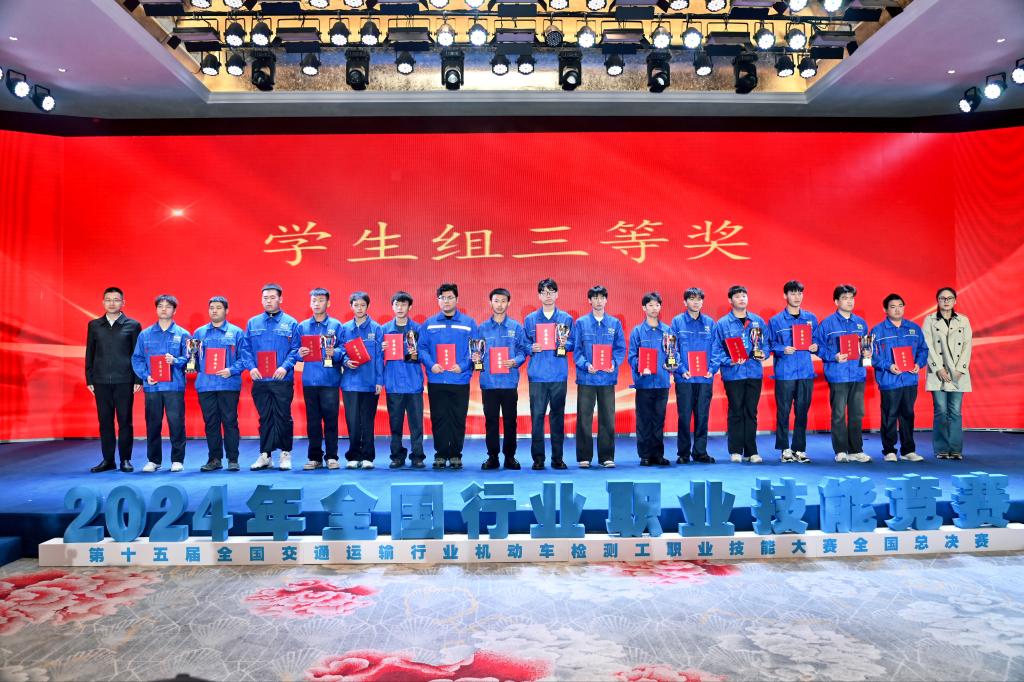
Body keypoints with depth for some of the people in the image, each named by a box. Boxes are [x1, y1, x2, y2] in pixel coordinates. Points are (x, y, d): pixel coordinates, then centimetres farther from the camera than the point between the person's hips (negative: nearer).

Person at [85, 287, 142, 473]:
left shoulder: (133, 325, 2)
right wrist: (89, 379, 7)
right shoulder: (94, 325, 11)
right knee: (105, 421, 6)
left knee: (125, 421, 1)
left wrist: (138, 380, -4)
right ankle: (108, 460, 14)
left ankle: (125, 459, 9)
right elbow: (89, 353, 12)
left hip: (124, 381, -3)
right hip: (101, 381, 3)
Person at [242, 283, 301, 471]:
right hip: (259, 380, 2)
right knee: (264, 418, 7)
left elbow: (295, 349, 0)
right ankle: (265, 455, 14)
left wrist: (285, 366, -15)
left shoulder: (290, 323, 4)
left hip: (283, 380, -2)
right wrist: (251, 367, -6)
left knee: (283, 417, 0)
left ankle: (285, 454, 11)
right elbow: (246, 349, 10)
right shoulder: (252, 323, 11)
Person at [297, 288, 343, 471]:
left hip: (330, 379, -2)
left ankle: (331, 457, 8)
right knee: (312, 420, 6)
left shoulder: (336, 325, 5)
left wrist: (334, 353, -20)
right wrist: (299, 354, -10)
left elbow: (343, 350, 0)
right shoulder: (302, 326, 12)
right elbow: (296, 351, 11)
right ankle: (314, 457, 14)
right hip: (309, 380, 2)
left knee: (331, 419, 0)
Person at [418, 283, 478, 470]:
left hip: (460, 380, -1)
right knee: (438, 419, 4)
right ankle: (440, 454, 14)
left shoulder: (469, 323, 6)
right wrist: (430, 364, -11)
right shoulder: (429, 324, 10)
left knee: (458, 419, 2)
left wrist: (463, 366, -11)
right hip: (436, 380, 1)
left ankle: (455, 455, 13)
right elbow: (422, 348, 6)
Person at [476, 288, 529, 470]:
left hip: (509, 381, 0)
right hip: (489, 381, 0)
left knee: (510, 420, 3)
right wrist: (476, 358, -11)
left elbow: (523, 350, 5)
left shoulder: (516, 327, 7)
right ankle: (492, 456, 13)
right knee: (491, 420, 4)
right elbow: (477, 353, 10)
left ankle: (510, 456, 14)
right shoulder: (482, 327, 9)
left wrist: (515, 361, -13)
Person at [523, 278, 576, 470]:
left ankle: (557, 458, 13)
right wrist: (531, 348, -9)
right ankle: (538, 458, 6)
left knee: (558, 416, 5)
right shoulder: (530, 319, 9)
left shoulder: (566, 318, 9)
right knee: (537, 416, -2)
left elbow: (573, 343, 10)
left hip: (559, 375, 1)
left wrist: (565, 344, -11)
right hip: (537, 375, 0)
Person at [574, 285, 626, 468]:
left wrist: (614, 363, -12)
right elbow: (576, 350, 1)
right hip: (586, 377, -1)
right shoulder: (581, 323, 5)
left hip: (608, 377, 1)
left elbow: (621, 348, 6)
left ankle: (606, 457, 13)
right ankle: (584, 457, 11)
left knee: (607, 419, 3)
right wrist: (585, 365, -15)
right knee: (584, 419, 2)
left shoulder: (615, 323, 8)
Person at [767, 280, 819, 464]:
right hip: (784, 372, -3)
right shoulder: (776, 321, 2)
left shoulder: (811, 318, 12)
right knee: (783, 411, -1)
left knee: (802, 412, 5)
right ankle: (784, 449, 8)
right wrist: (783, 350, -16)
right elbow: (770, 344, 2)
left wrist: (815, 347, -4)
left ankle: (799, 449, 13)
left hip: (806, 372, 3)